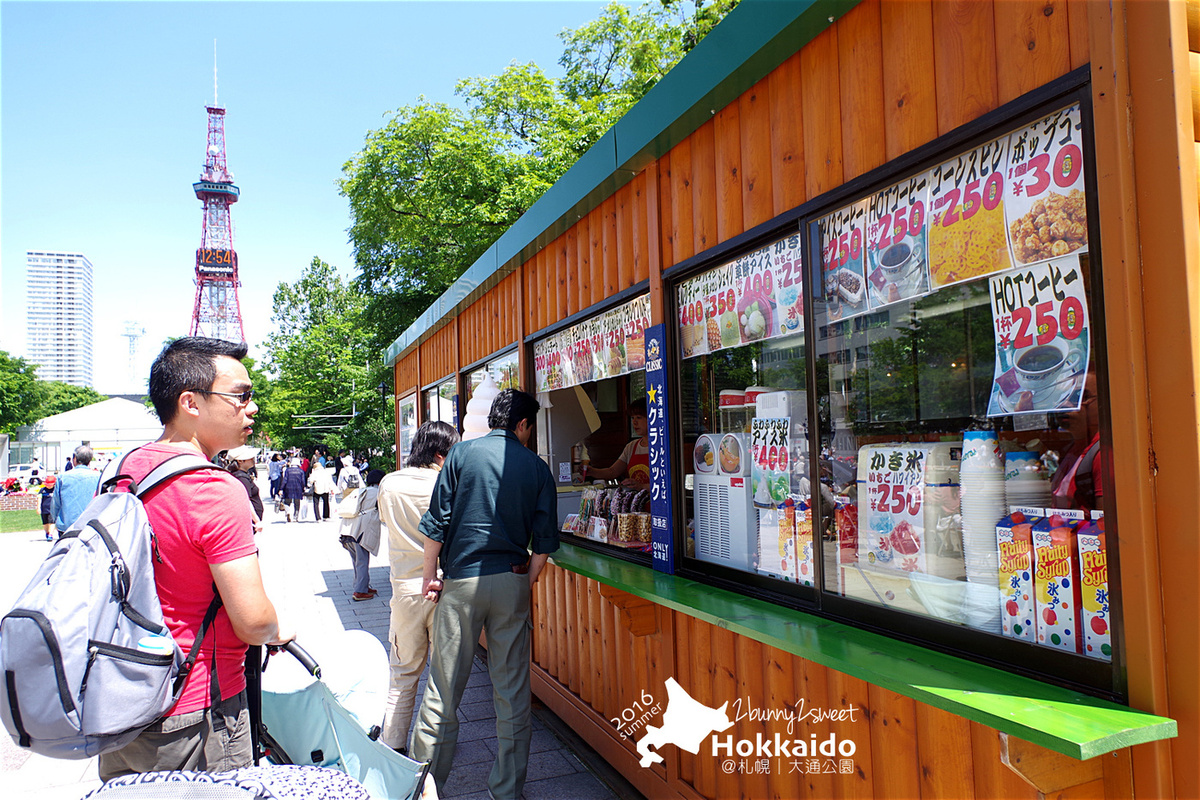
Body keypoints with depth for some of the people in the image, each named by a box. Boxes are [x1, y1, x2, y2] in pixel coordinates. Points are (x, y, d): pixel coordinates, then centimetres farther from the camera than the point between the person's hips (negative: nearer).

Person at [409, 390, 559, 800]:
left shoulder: (463, 453, -1)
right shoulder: (536, 467, 2)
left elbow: (437, 522, -3)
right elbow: (544, 540, 1)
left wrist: (430, 575, 7)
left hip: (461, 581, -1)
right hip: (512, 581, 1)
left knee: (444, 688, 8)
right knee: (512, 691, 9)